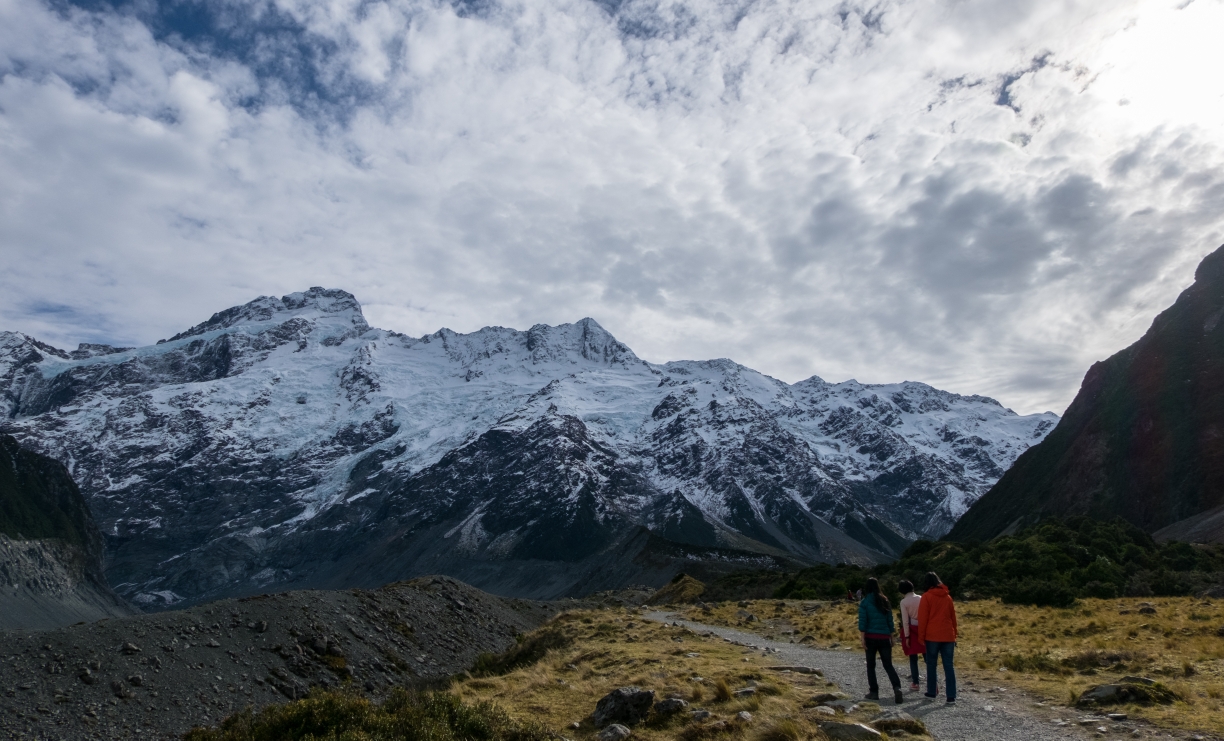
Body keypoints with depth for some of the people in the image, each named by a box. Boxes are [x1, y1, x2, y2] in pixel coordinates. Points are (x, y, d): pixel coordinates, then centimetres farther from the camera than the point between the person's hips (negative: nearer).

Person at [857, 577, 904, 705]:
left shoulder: (865, 602, -4)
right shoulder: (884, 601, 7)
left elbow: (862, 622, -10)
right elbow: (890, 621, 10)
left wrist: (863, 639, -8)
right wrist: (891, 638, 17)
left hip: (871, 637, -3)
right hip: (884, 637, 3)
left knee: (871, 665, 10)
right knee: (888, 665, 5)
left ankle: (874, 692, 10)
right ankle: (897, 688, -16)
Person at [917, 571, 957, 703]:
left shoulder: (927, 596, -4)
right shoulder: (947, 597, 10)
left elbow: (922, 618, -7)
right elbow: (953, 617, 14)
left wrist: (921, 636, 0)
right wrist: (954, 634, 21)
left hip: (932, 636, -4)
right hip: (948, 636, 4)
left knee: (931, 664, 8)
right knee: (949, 665, 3)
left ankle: (932, 691, 13)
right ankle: (951, 695, -2)